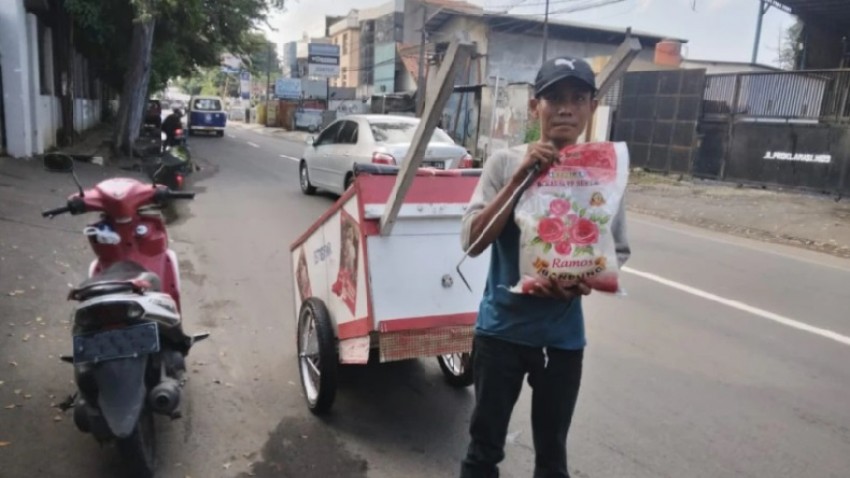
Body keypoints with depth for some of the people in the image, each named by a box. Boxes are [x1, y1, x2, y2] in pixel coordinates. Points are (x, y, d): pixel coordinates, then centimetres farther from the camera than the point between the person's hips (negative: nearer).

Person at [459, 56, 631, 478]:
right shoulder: (505, 162, -10)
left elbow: (617, 252, 4)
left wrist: (586, 279, -18)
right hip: (501, 329, -1)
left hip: (563, 337, 2)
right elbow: (472, 241, -16)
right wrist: (520, 177, -23)